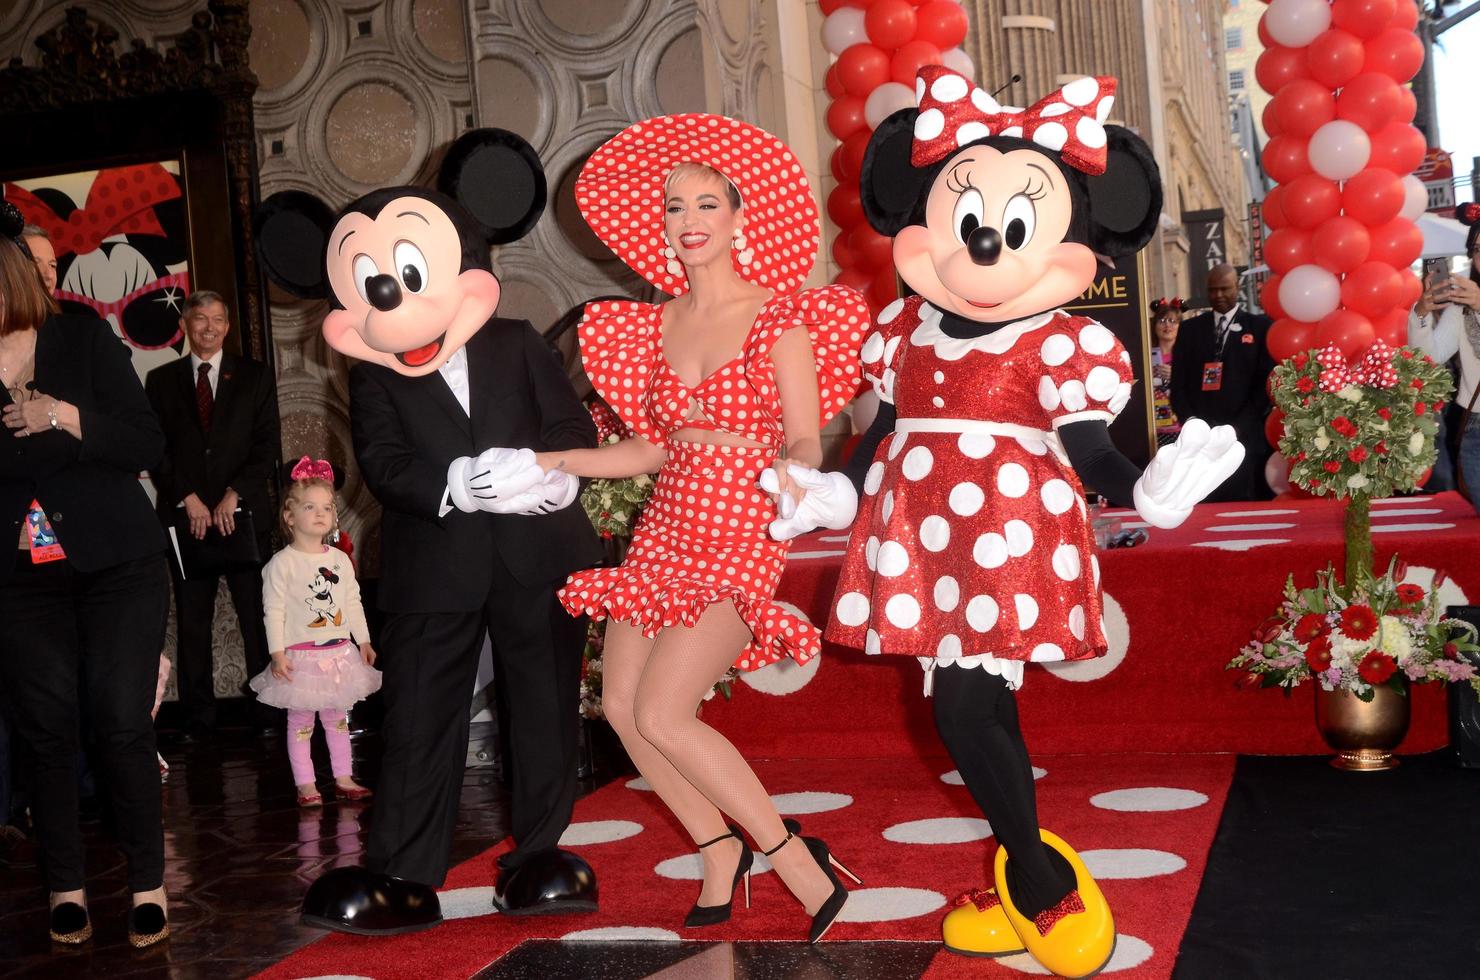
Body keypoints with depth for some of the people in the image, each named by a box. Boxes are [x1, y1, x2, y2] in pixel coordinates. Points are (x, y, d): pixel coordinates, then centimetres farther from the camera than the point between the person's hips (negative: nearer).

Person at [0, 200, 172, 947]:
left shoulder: (83, 339, -3)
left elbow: (147, 444, -7)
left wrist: (68, 418, -19)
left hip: (118, 564, -1)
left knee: (122, 723, -3)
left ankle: (147, 884, 9)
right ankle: (66, 888, 16)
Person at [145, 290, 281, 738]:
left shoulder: (255, 377, 9)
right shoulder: (161, 380, 12)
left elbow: (267, 445, 3)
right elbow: (156, 449, 6)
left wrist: (233, 496, -8)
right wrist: (188, 500, -6)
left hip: (244, 514, -1)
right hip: (185, 516, 1)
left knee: (257, 617, -3)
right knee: (192, 621, 2)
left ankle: (268, 710, 2)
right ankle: (198, 715, 7)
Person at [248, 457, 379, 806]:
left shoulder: (340, 560, 6)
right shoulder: (282, 564, -9)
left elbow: (353, 603, 12)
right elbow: (273, 610, -10)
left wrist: (363, 640, 11)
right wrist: (277, 653, -15)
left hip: (339, 652, 5)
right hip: (301, 656, -5)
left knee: (338, 717, 13)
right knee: (300, 720, 3)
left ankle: (343, 778, 22)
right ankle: (305, 784, 10)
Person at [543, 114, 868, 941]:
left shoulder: (779, 317, -4)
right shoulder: (659, 323, 11)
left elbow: (806, 442, -9)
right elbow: (660, 446, 14)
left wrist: (792, 468, -31)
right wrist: (558, 463, 10)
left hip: (741, 537, -6)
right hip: (668, 530, 6)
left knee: (662, 713, -16)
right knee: (621, 703, 0)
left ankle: (796, 860, -2)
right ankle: (722, 851, 18)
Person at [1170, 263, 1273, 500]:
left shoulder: (1260, 326, 7)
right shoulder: (1190, 329, 15)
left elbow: (1266, 382, 0)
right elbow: (1178, 383, 12)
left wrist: (1238, 428, -8)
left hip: (1246, 438, -2)